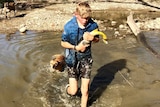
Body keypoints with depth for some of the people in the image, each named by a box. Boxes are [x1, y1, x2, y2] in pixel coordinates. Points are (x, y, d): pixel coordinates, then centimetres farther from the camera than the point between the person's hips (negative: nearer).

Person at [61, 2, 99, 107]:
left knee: (85, 91, 3)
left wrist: (93, 38, -17)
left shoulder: (93, 25, -10)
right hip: (72, 59, -1)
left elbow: (97, 39, 7)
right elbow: (63, 43, -4)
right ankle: (69, 87, 40)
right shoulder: (69, 26, -16)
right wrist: (76, 47, -20)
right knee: (73, 91, 2)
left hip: (86, 59, 2)